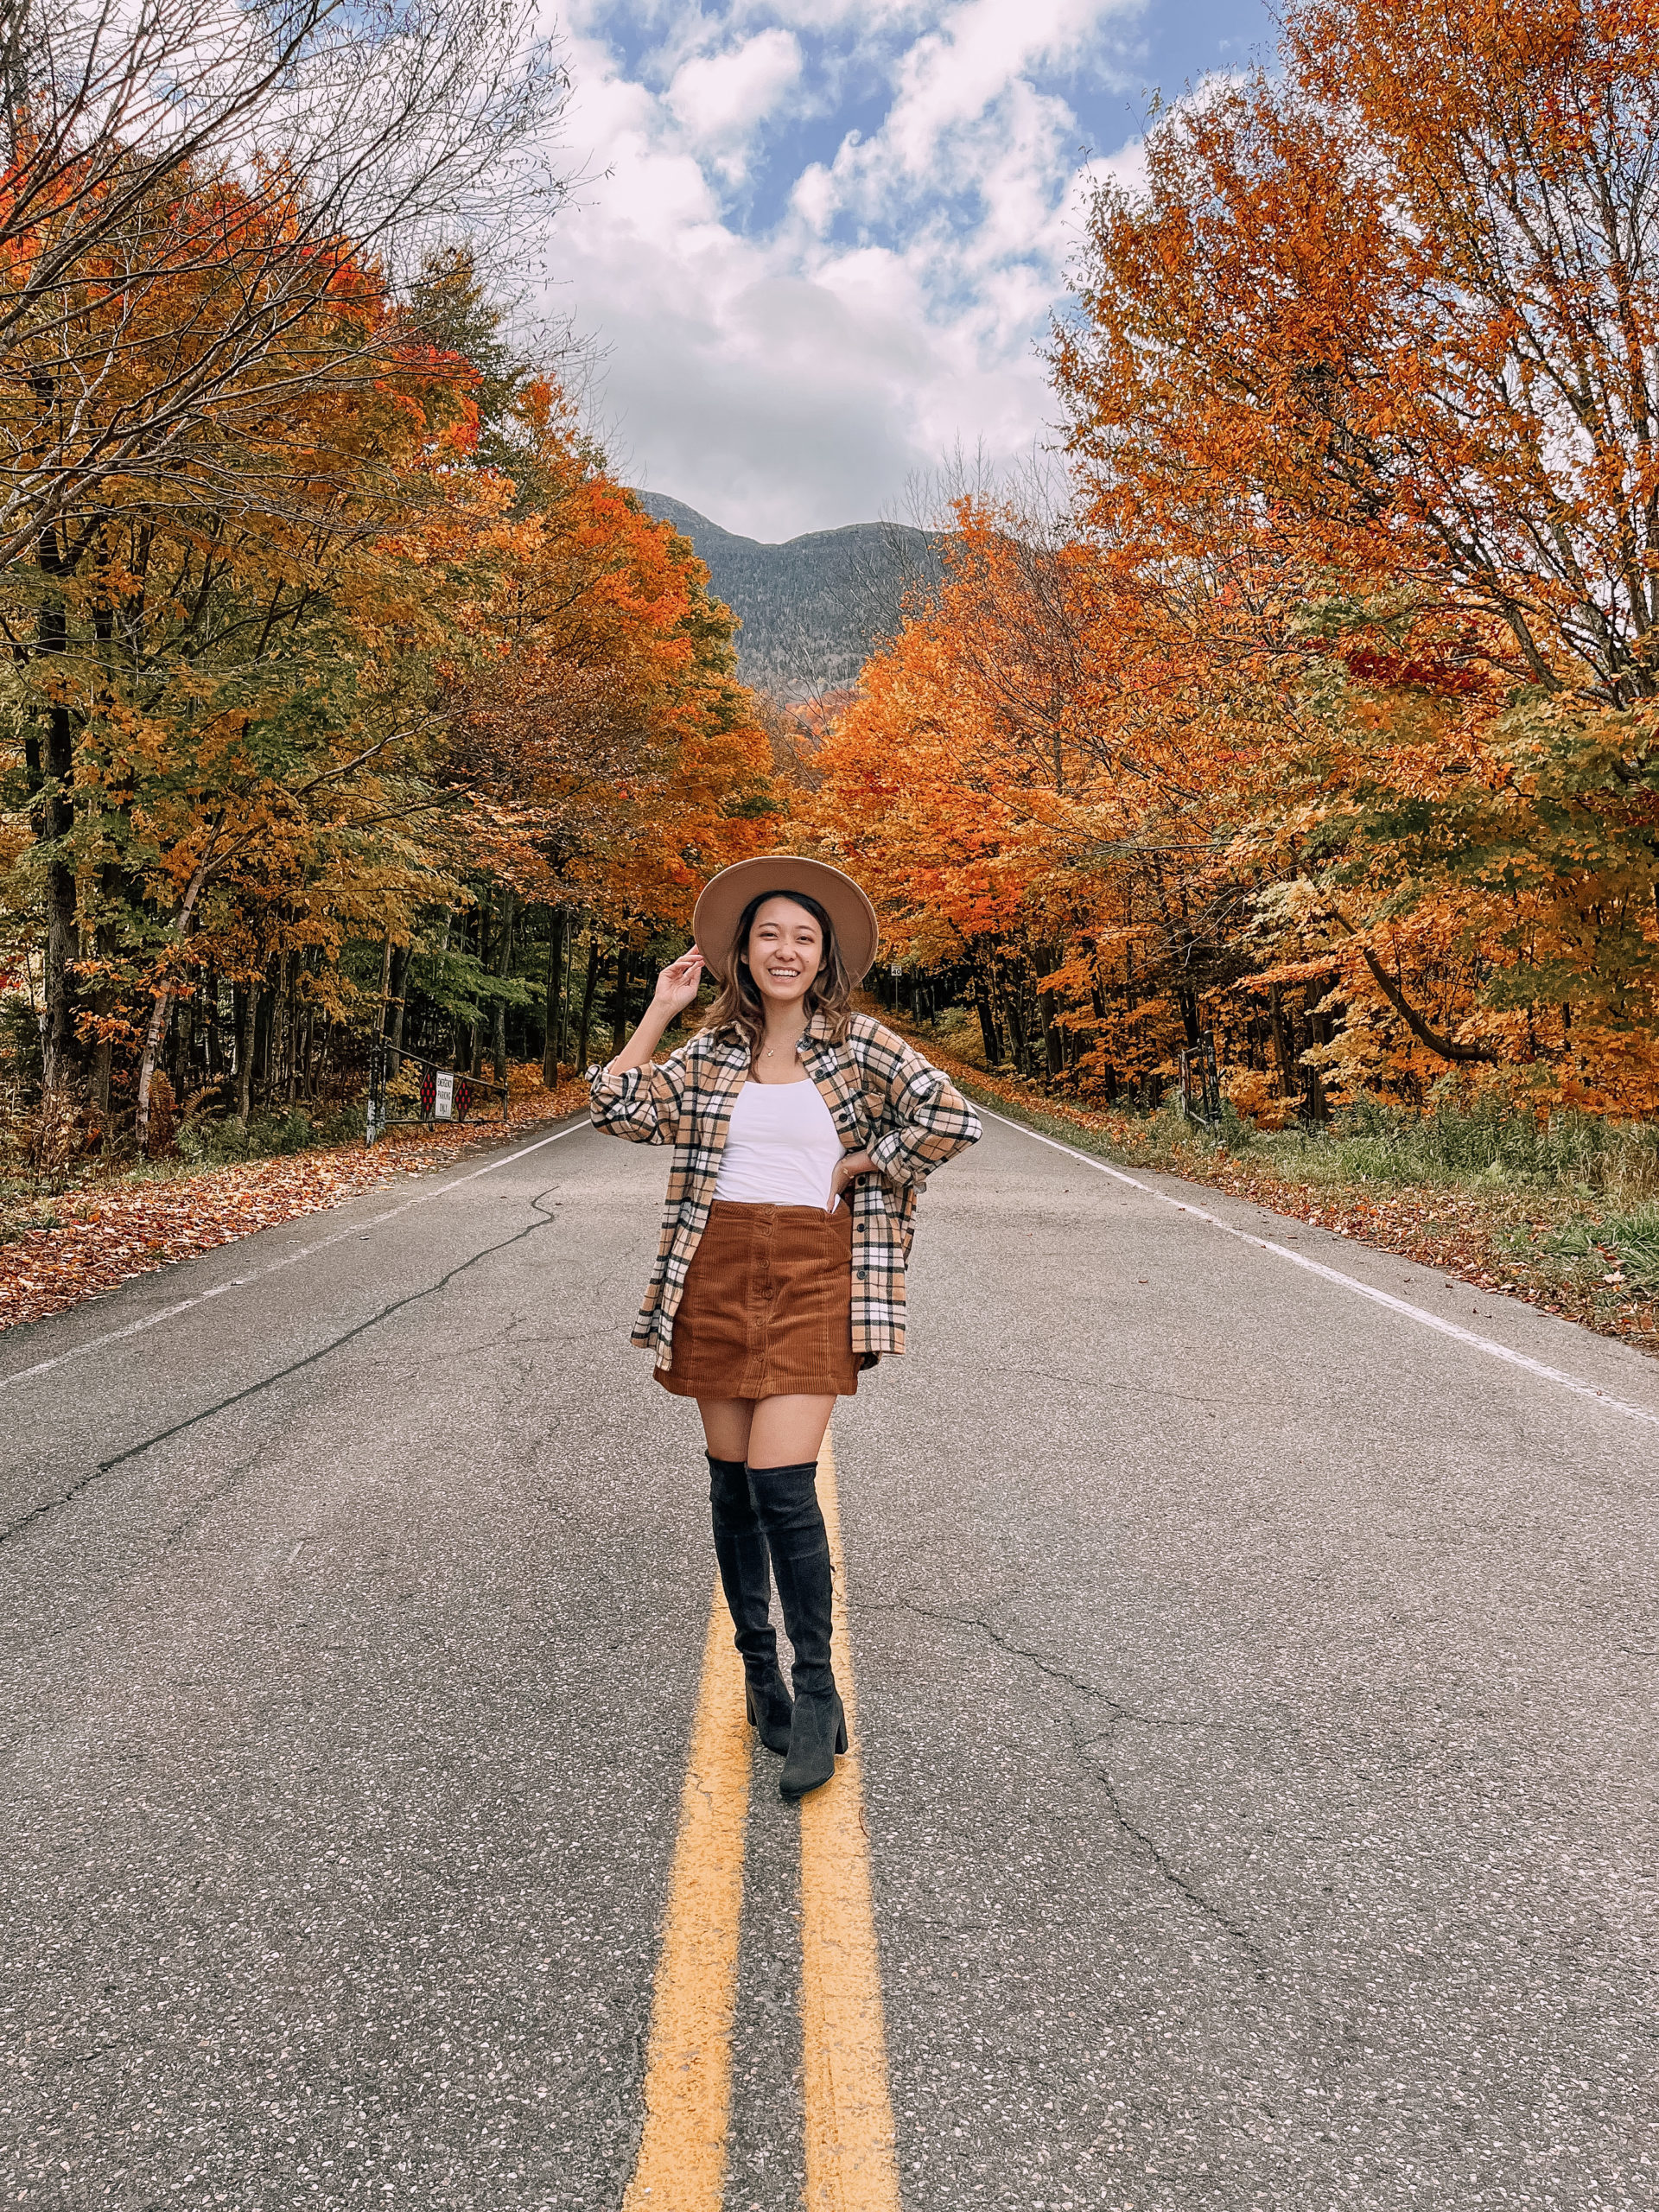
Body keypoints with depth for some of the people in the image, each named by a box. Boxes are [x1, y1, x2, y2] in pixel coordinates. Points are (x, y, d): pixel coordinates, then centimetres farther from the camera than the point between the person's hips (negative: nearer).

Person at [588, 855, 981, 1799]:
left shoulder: (859, 1042, 0)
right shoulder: (711, 1053, 9)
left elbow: (953, 1118, -8)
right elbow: (619, 1109, -1)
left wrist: (862, 1168, -4)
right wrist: (661, 1011, 0)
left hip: (814, 1275, -3)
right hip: (719, 1272, 4)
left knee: (783, 1481, -13)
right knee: (732, 1480, 10)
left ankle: (817, 1694, 4)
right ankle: (760, 1666, 28)